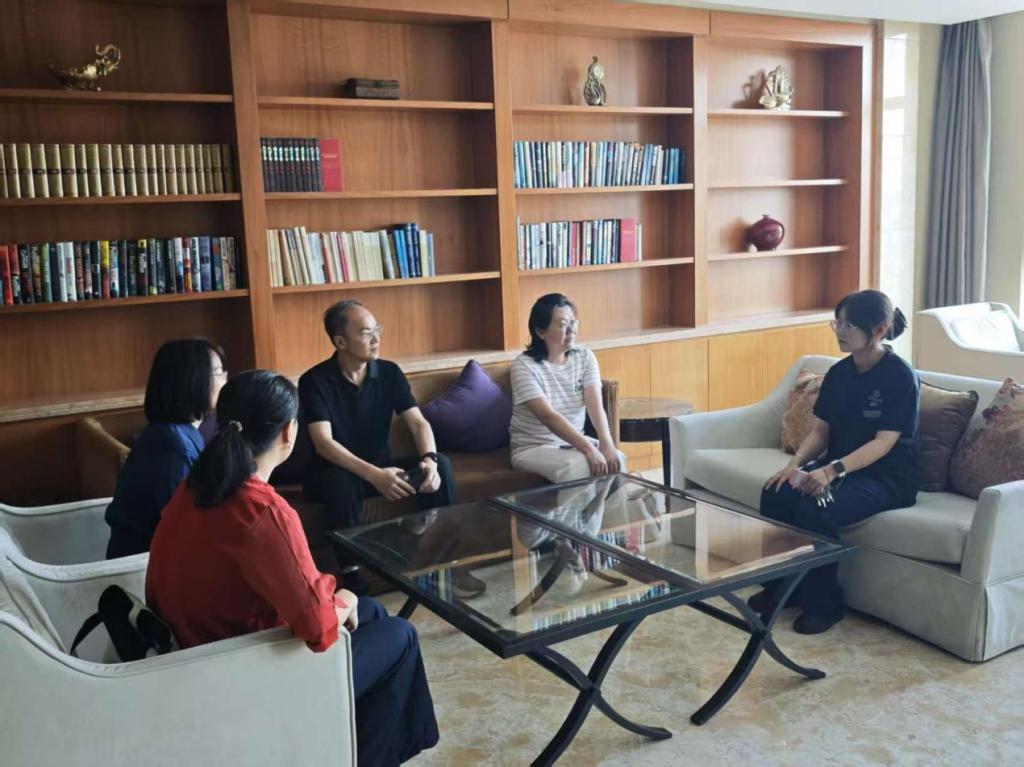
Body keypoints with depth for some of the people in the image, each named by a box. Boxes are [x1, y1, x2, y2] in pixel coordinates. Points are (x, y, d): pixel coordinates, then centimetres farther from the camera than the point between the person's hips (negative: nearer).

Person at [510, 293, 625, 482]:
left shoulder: (585, 357, 1)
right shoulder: (524, 366, -15)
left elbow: (595, 406, -12)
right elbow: (548, 416, -25)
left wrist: (606, 444, -30)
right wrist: (589, 449, -34)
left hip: (574, 441, 5)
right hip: (534, 448, -4)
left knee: (616, 459, -24)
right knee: (577, 466, -33)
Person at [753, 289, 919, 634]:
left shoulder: (900, 376, -14)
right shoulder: (838, 373, 6)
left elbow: (884, 442, -20)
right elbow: (820, 430, 7)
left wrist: (833, 470, -31)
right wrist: (795, 463, -13)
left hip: (886, 477, -7)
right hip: (839, 469, 7)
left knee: (814, 510, -31)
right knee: (775, 493, -19)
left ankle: (824, 603, -10)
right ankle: (781, 585, -1)